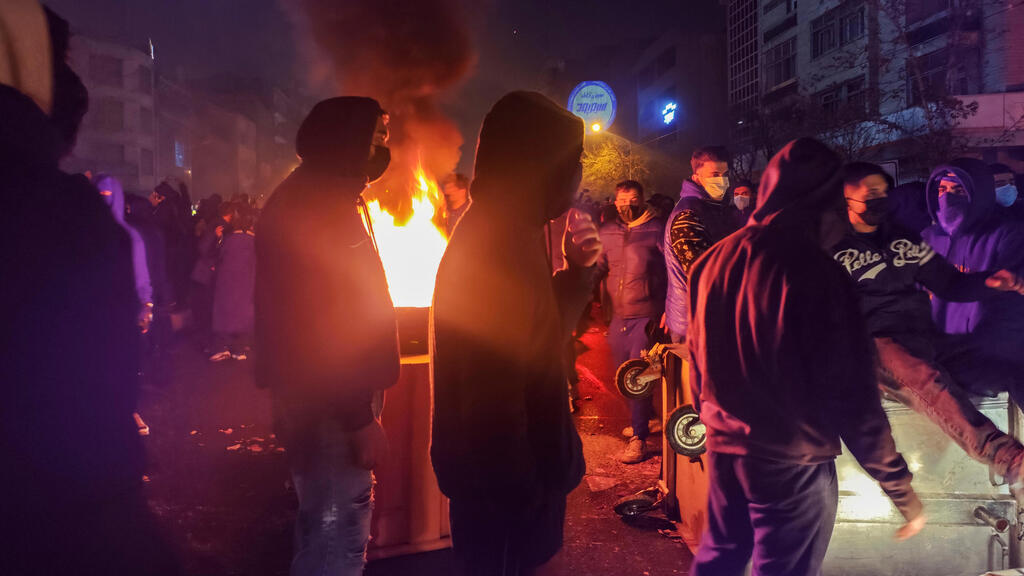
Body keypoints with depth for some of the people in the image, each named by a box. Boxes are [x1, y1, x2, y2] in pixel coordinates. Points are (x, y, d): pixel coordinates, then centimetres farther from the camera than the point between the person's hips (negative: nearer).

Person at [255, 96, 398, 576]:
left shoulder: (309, 198, 16)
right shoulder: (319, 205, -17)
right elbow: (323, 319, -25)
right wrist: (360, 416, -24)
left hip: (320, 396, 11)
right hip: (331, 403, -11)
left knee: (324, 523, 23)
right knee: (341, 532, -4)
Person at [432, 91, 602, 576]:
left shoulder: (503, 233, 7)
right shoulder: (498, 246, -25)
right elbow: (492, 401, -29)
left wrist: (577, 271, 4)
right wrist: (523, 495, -22)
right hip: (506, 480, -10)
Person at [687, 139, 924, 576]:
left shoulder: (711, 261, 1)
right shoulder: (816, 273, -19)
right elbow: (850, 393, -17)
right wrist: (899, 485, -7)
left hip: (723, 447, 6)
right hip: (792, 462, -6)